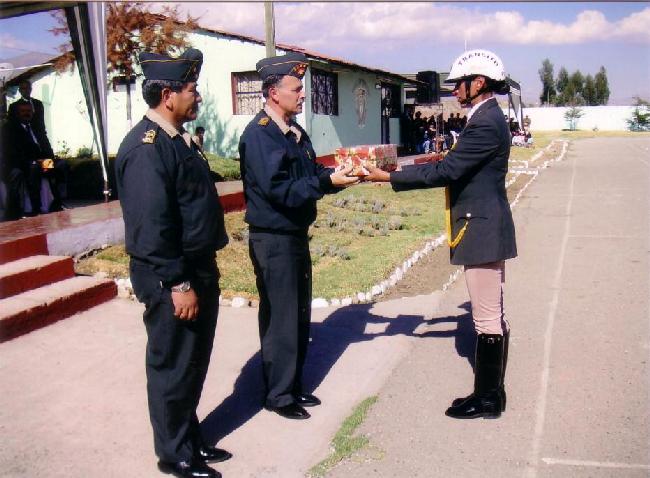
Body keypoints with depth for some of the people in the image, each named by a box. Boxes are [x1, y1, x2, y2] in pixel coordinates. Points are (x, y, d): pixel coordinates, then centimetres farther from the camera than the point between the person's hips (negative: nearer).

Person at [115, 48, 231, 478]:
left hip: (199, 269, 10)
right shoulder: (145, 148, -20)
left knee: (195, 362, 19)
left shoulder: (179, 138, 11)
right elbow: (151, 228, -24)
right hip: (171, 280, -9)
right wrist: (178, 284, -22)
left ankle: (190, 437, 36)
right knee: (172, 366, 6)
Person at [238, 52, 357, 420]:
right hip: (273, 240, -9)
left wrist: (341, 174, -5)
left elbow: (311, 174, 12)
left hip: (296, 235, 9)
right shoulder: (259, 134, -17)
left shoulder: (295, 132, 9)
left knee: (300, 315, 17)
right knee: (280, 319, 2)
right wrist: (329, 181, -24)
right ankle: (279, 395, 18)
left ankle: (295, 386, 32)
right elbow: (279, 189, -24)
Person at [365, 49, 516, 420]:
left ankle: (487, 399, 11)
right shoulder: (489, 118, 14)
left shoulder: (485, 123, -18)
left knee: (488, 318, -1)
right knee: (493, 316, 15)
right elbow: (458, 169, 18)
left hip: (482, 230, -11)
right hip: (486, 228, 11)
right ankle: (491, 392, 27)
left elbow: (446, 171, -21)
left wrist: (390, 177, -15)